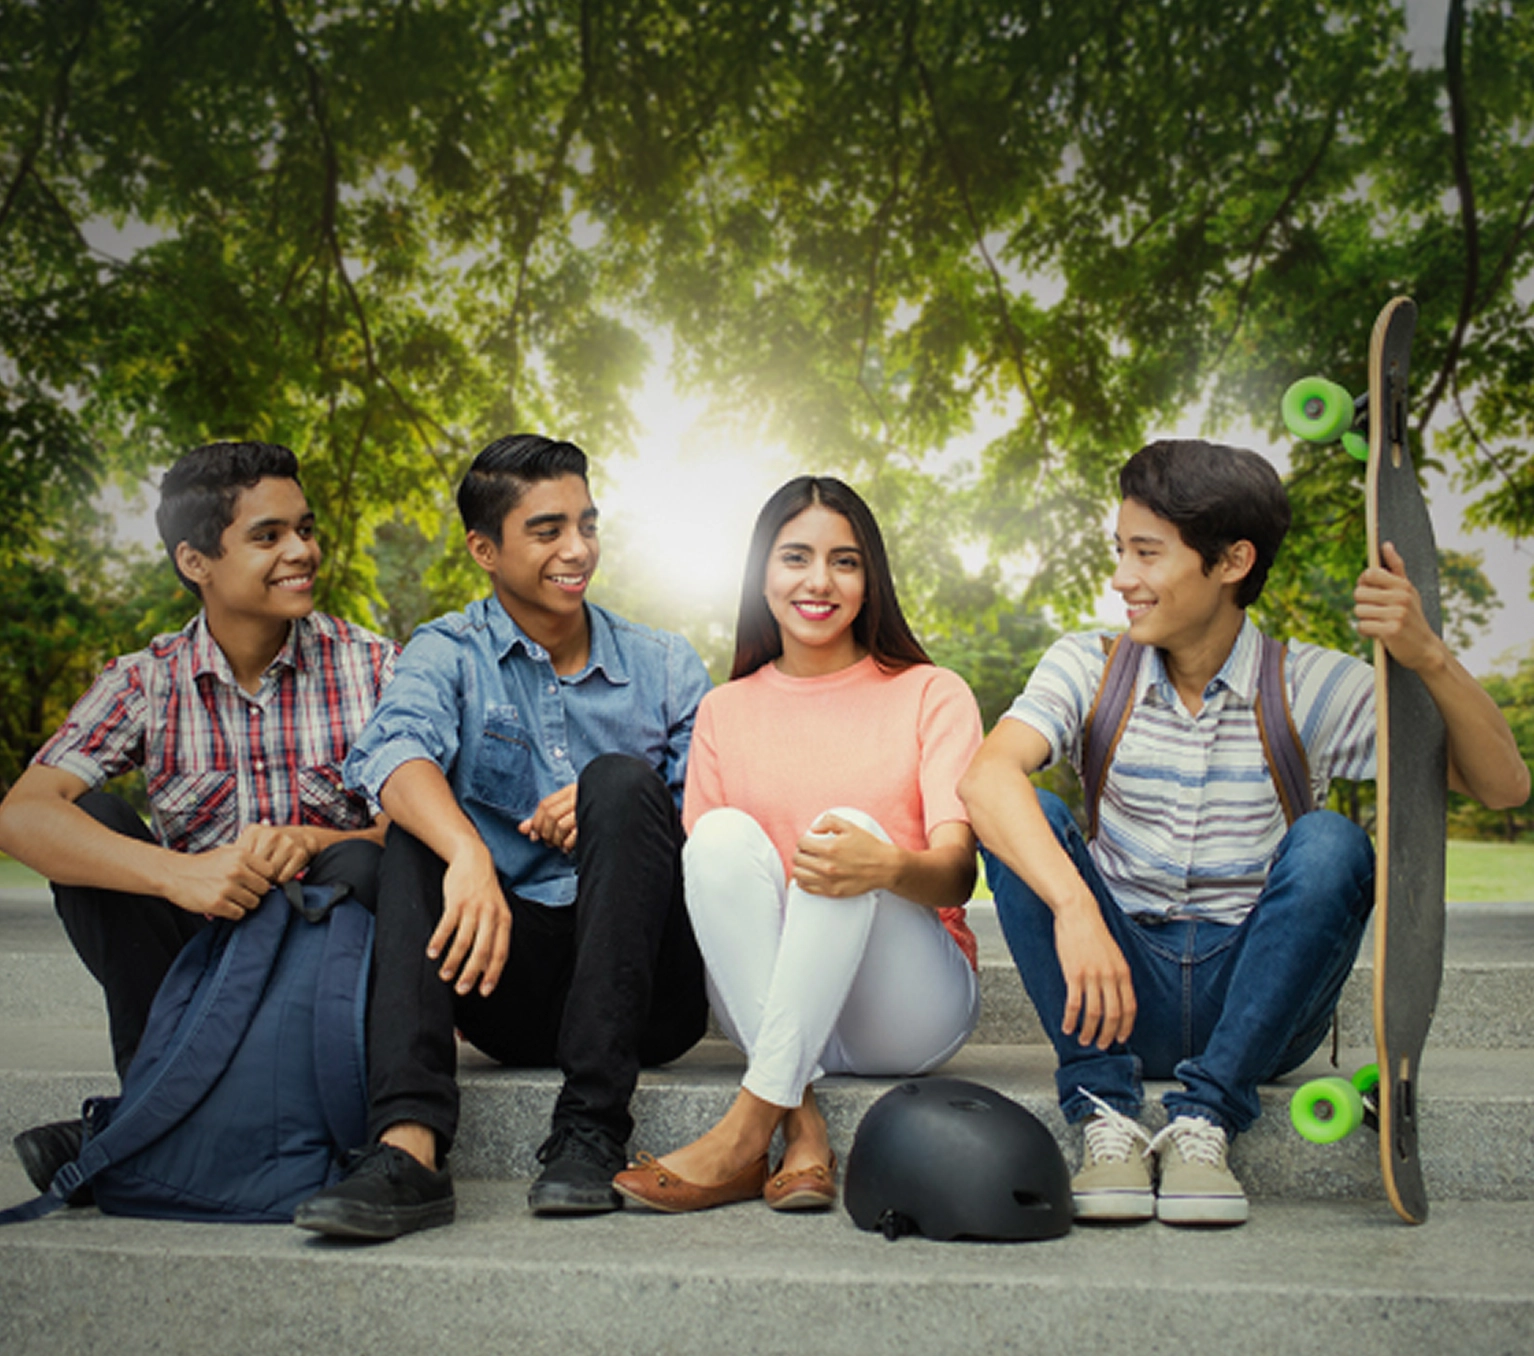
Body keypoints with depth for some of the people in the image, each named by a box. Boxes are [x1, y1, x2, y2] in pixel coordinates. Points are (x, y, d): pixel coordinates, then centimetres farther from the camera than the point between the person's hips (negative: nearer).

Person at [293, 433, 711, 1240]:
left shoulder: (665, 667, 11)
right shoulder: (448, 654, 6)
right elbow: (393, 755, -19)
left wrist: (614, 810, -19)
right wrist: (469, 854, -39)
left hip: (643, 989, 0)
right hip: (511, 975, 0)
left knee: (620, 779, -23)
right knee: (420, 827, -22)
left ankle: (591, 1129, -29)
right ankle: (407, 1149, -38)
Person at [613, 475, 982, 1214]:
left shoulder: (930, 694, 4)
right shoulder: (725, 711, 13)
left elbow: (957, 874, -9)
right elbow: (698, 870, 8)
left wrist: (889, 865, -33)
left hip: (908, 1011, -2)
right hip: (770, 1007, 2)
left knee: (847, 828, -28)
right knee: (726, 834, -24)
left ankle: (747, 1127, -34)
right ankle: (802, 1129, -33)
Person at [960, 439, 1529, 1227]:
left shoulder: (1313, 689, -4)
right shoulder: (1088, 672, -3)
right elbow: (986, 777, -24)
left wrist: (1430, 659, -26)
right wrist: (1074, 908, -40)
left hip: (1256, 1007, -1)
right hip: (1122, 998, 1)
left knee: (1330, 845, -25)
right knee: (1028, 824, -20)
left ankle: (1204, 1118, -23)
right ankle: (1107, 1119, -22)